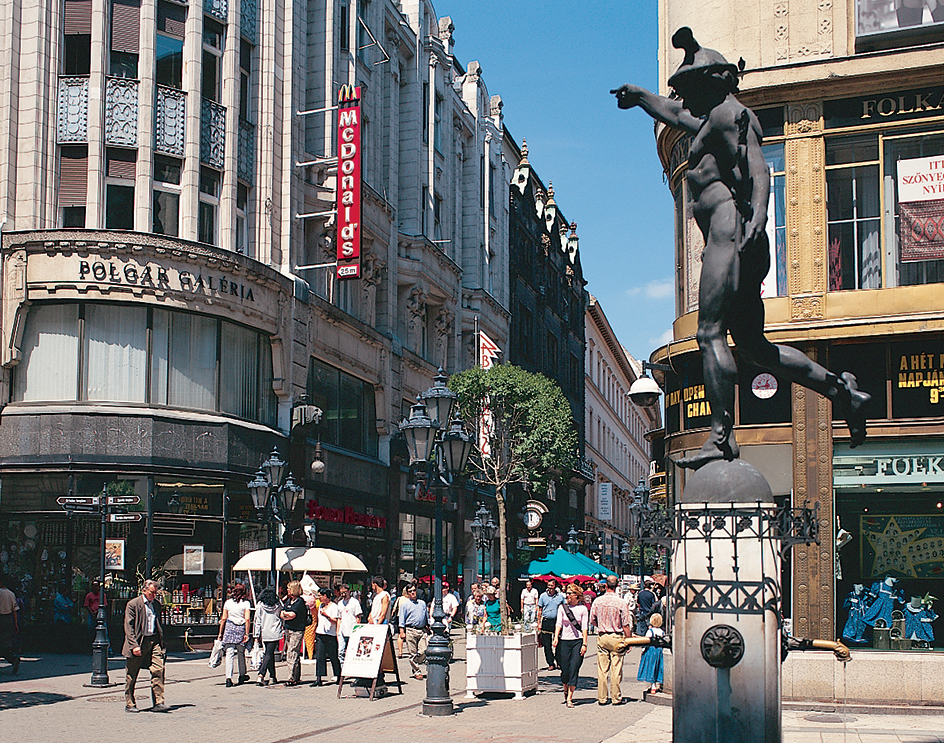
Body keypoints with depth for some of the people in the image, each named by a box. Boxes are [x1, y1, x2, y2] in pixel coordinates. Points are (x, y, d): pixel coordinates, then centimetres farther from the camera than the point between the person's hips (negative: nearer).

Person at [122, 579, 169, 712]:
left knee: (158, 670, -9)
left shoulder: (156, 606, 15)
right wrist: (134, 645, -17)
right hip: (138, 642, -4)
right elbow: (128, 627, -9)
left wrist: (162, 645, 15)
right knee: (131, 676, 4)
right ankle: (129, 704, 16)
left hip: (154, 641, 5)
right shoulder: (133, 604, -4)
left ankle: (158, 702, -8)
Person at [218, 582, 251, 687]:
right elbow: (247, 619, -7)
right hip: (241, 628, 0)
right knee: (241, 653, 15)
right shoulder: (246, 603, 0)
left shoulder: (227, 602, 5)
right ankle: (242, 675, 29)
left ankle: (228, 677, -16)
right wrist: (247, 634, -5)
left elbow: (223, 619, 5)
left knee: (229, 653, -3)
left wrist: (220, 633, 11)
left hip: (229, 627, 0)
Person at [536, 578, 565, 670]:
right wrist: (539, 623, 1)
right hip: (546, 622, 1)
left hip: (557, 621, -1)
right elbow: (540, 610, 8)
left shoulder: (561, 596, 4)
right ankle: (551, 664, 9)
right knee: (547, 645, 1)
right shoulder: (543, 596, 5)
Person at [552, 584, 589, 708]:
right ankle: (565, 691, 30)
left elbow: (584, 628, -1)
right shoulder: (563, 607, 4)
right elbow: (558, 623, 1)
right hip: (564, 641, 2)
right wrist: (556, 637, -14)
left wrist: (584, 644, -8)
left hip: (578, 641, -2)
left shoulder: (583, 609, 0)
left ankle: (569, 698, -3)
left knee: (574, 670, -7)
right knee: (564, 669, 3)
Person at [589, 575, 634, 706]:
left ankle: (602, 697, 11)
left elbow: (592, 621, 7)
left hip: (601, 637, 3)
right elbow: (626, 626, -8)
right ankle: (616, 697, 9)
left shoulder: (597, 601, -2)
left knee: (602, 669, 7)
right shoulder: (621, 603, -11)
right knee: (616, 669, 4)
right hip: (617, 638, -3)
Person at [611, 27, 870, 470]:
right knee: (752, 345, 8)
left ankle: (721, 437, -24)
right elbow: (672, 112, 48)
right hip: (745, 245, 10)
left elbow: (758, 169, -16)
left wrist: (757, 217, -30)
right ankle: (841, 390, 7)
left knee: (710, 334, -17)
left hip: (730, 227, -10)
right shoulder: (710, 121, 29)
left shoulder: (729, 112, 0)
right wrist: (639, 96, 59)